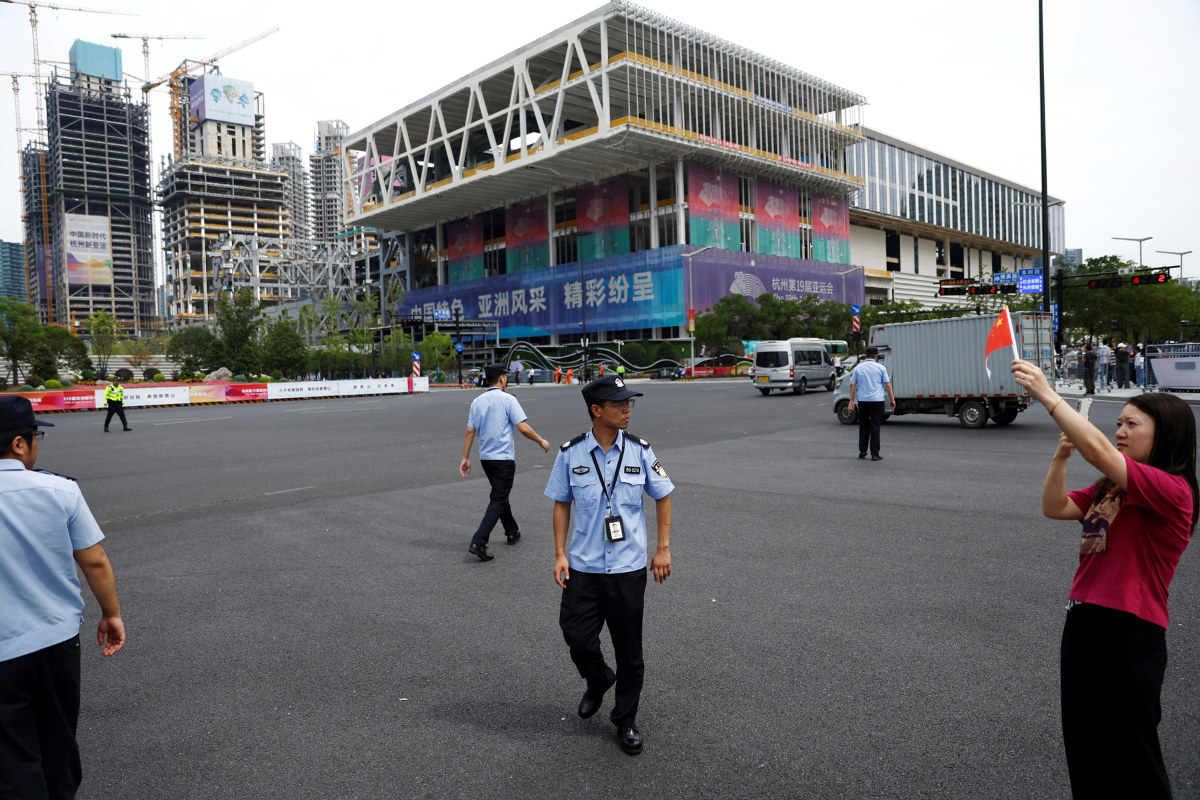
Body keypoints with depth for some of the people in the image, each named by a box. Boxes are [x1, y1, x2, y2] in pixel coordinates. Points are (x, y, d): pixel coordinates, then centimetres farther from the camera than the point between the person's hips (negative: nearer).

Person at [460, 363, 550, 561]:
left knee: (500, 495, 23)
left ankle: (512, 532, 36)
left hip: (485, 458, 7)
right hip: (504, 458, -7)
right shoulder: (507, 399, -11)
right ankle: (478, 542, -14)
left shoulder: (477, 402, 6)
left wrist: (465, 458, 11)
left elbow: (470, 432, 6)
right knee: (498, 500, -4)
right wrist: (541, 441, 0)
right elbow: (523, 428, -15)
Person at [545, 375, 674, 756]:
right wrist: (560, 554, -2)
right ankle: (597, 681, 37)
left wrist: (662, 549, 2)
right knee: (577, 637, 2)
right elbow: (561, 504, 4)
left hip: (628, 567, 0)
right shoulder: (571, 453, -5)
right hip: (583, 567, 0)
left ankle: (625, 720, 28)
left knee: (629, 648, 8)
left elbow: (662, 496, 6)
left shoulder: (639, 451, -4)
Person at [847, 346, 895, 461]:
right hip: (877, 401, -2)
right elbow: (887, 385, -2)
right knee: (875, 427, -1)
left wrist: (852, 400, 8)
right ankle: (875, 454, -2)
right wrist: (892, 400, 6)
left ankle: (862, 451, 14)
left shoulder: (858, 368, 6)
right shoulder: (881, 368, 0)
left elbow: (852, 385, 3)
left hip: (862, 401, 2)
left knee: (863, 426, 15)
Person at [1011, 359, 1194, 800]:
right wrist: (1061, 456, -6)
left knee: (1126, 762, 6)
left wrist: (1046, 394, -26)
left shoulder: (1172, 490, -16)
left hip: (1128, 633, -9)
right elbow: (1055, 508, 7)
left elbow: (1098, 451, -29)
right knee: (1084, 747, 20)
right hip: (1083, 620, 9)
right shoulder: (1111, 486, 12)